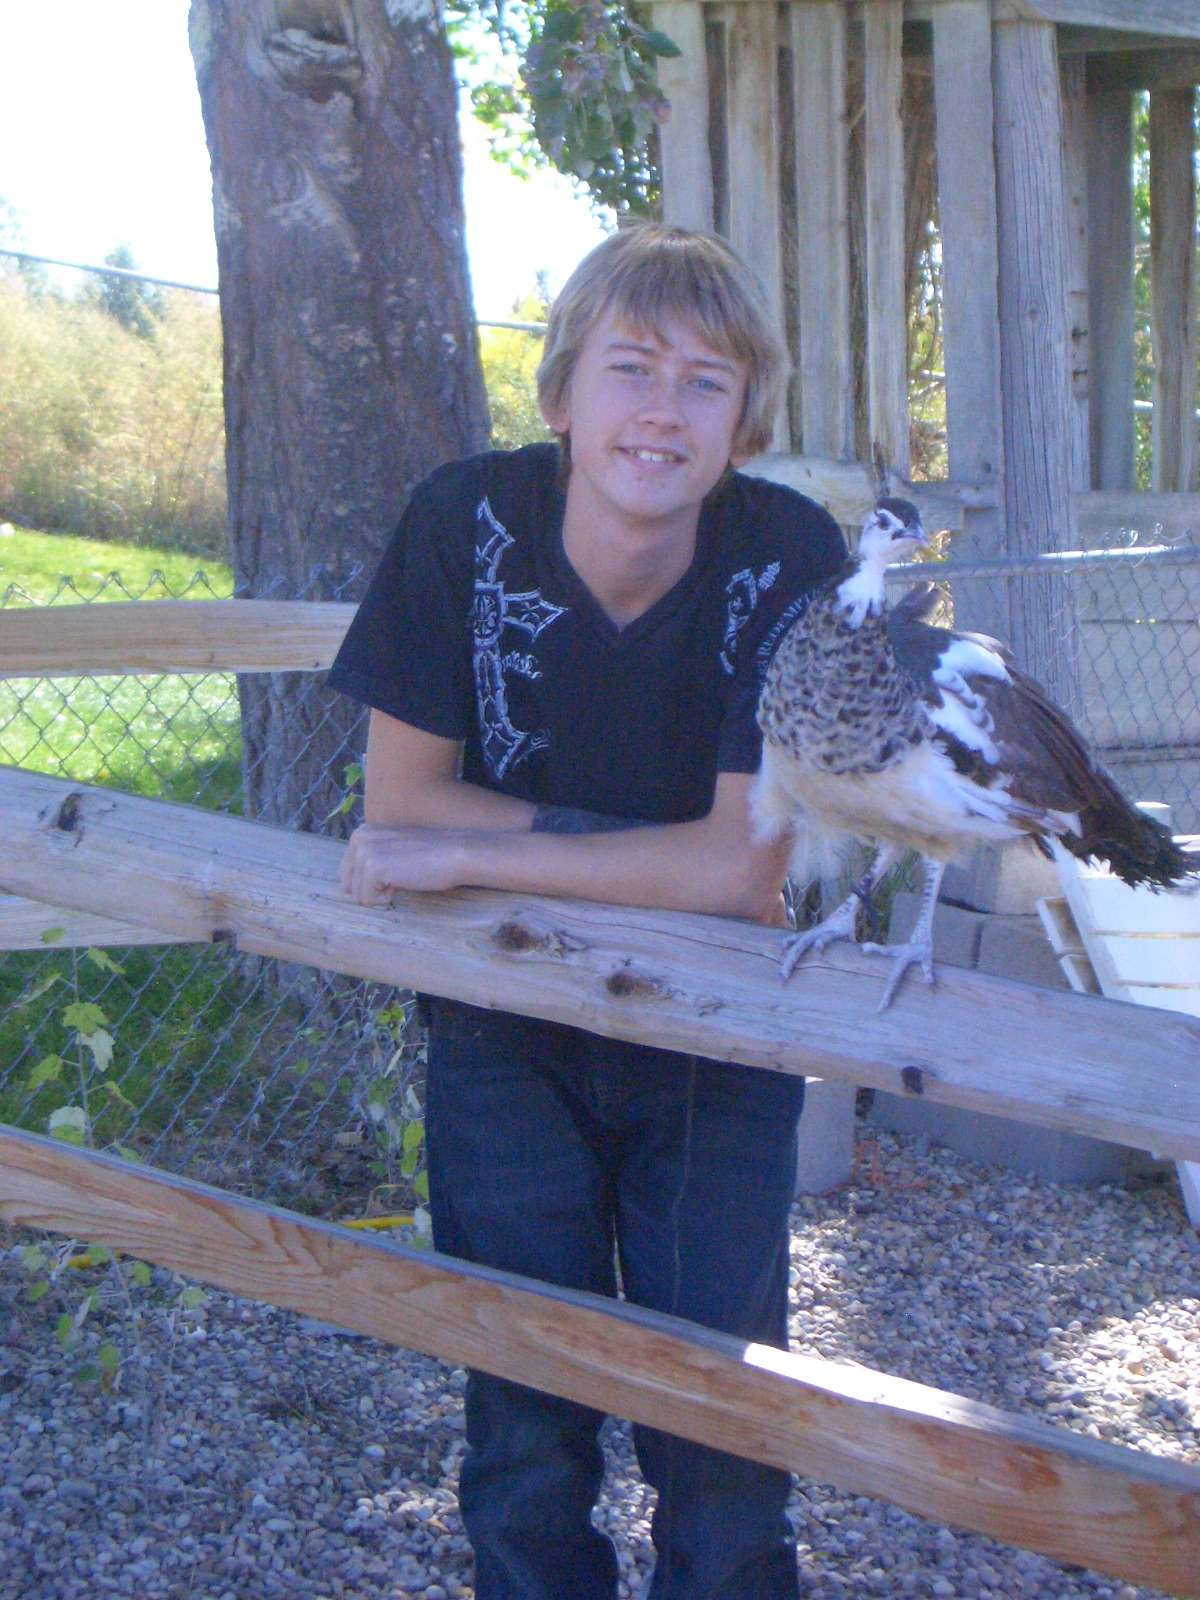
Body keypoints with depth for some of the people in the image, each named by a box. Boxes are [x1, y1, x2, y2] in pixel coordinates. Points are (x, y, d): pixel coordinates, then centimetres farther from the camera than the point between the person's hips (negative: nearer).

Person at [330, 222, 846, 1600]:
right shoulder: (465, 526, -16)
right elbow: (403, 795, -11)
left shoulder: (792, 560, -19)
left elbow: (742, 873, -22)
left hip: (710, 1034, 0)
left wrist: (470, 853, -20)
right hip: (504, 1027, 1)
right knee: (522, 1424, 7)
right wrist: (648, 851, -18)